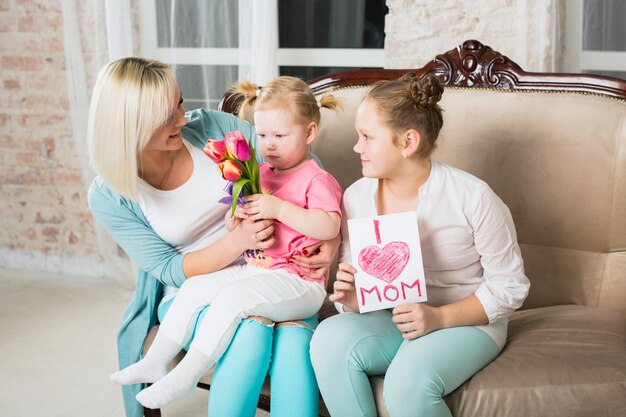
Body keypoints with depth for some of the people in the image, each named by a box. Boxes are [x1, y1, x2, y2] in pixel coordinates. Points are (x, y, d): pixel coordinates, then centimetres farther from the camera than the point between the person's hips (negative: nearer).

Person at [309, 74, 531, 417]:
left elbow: (509, 286, -8)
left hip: (466, 322, -4)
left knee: (408, 383, -34)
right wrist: (350, 300, -16)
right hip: (389, 318, 4)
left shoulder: (472, 198, -14)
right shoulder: (356, 197, -1)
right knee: (330, 337, -28)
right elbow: (354, 280, 10)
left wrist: (438, 318, -21)